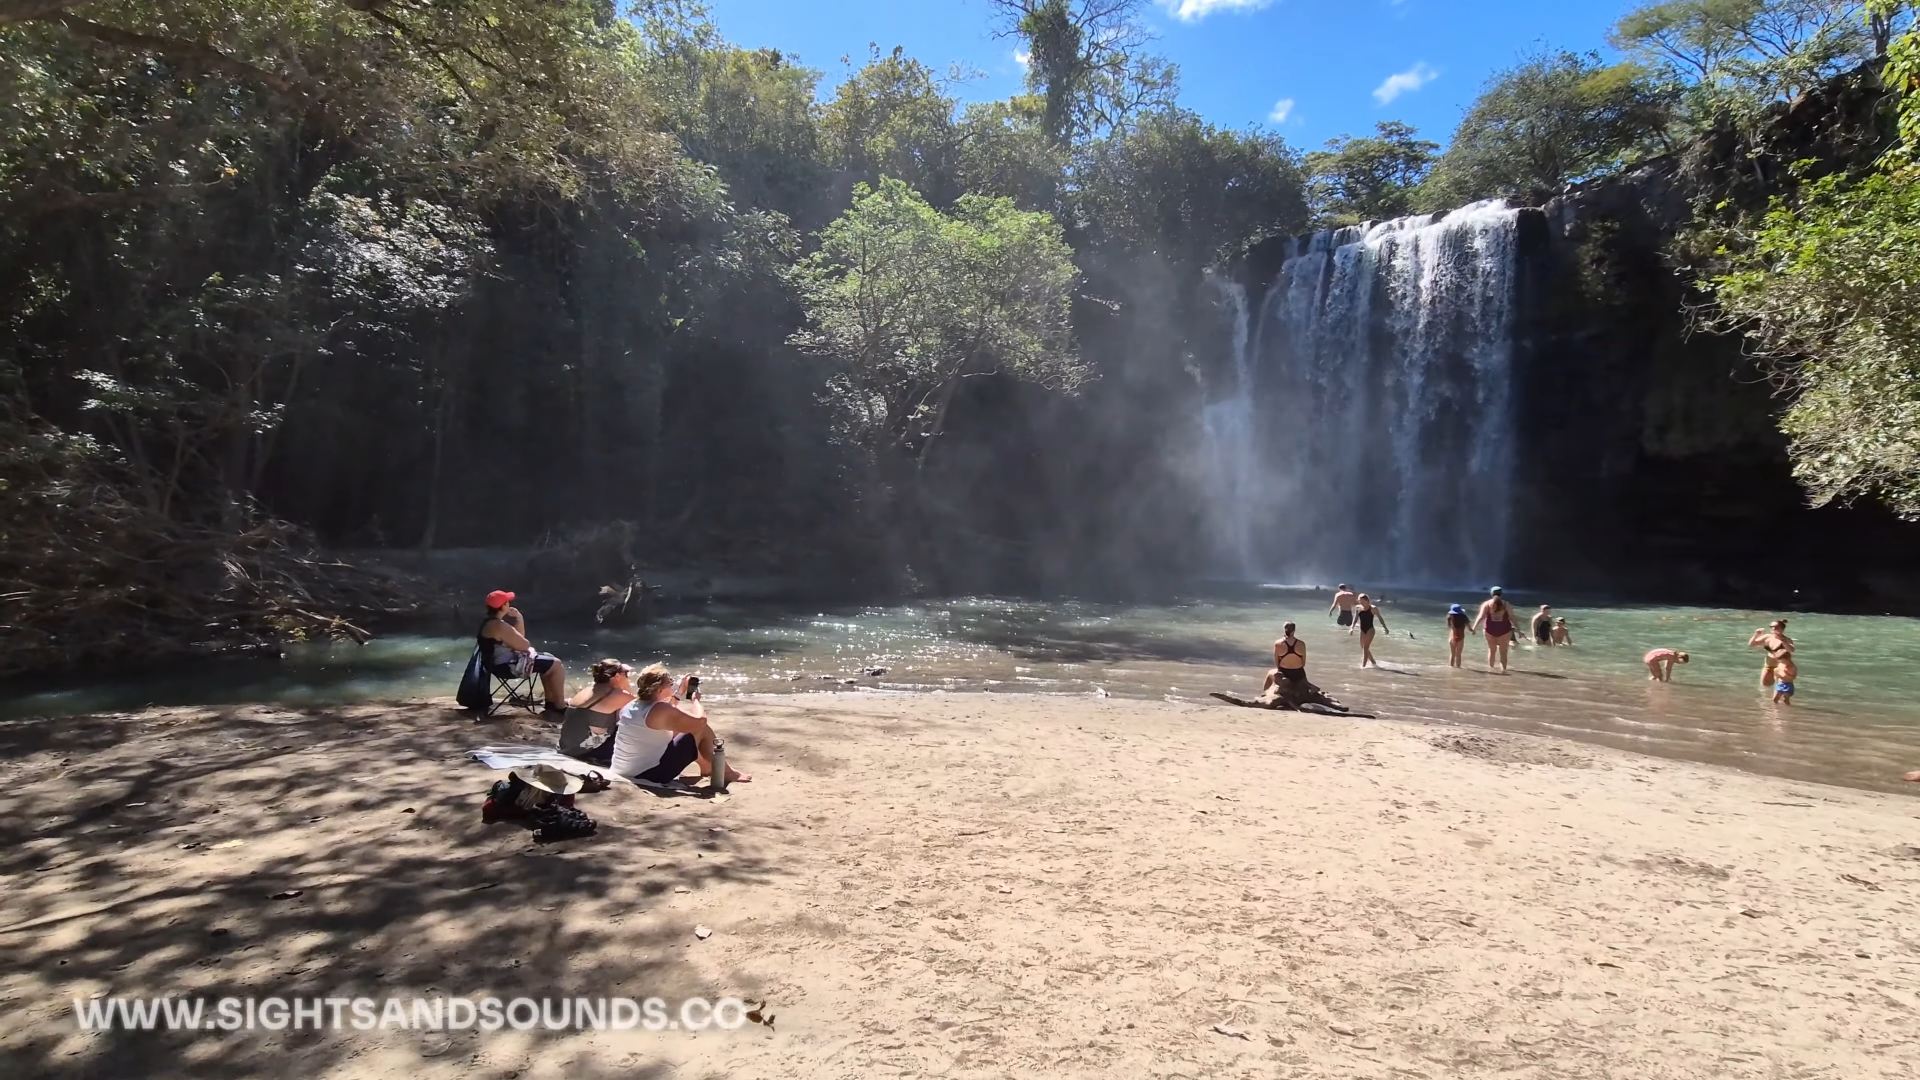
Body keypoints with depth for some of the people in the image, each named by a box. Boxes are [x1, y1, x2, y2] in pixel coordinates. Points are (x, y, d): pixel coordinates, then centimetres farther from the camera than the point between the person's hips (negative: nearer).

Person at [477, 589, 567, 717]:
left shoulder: (492, 621, 10)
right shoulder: (498, 625, -24)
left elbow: (520, 639, 13)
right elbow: (524, 645, -20)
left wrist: (519, 618, 1)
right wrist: (527, 644, 3)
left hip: (504, 662, 11)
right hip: (506, 666, -11)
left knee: (549, 660, 19)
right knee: (556, 665, -10)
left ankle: (551, 702, 18)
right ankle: (560, 706, -1)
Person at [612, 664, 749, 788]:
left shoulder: (631, 706, 5)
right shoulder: (660, 710, -21)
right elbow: (700, 721, -18)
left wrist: (680, 691, 23)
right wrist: (695, 699, 1)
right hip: (650, 774, -9)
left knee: (677, 728, 25)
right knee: (703, 729, -4)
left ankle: (708, 768, 35)